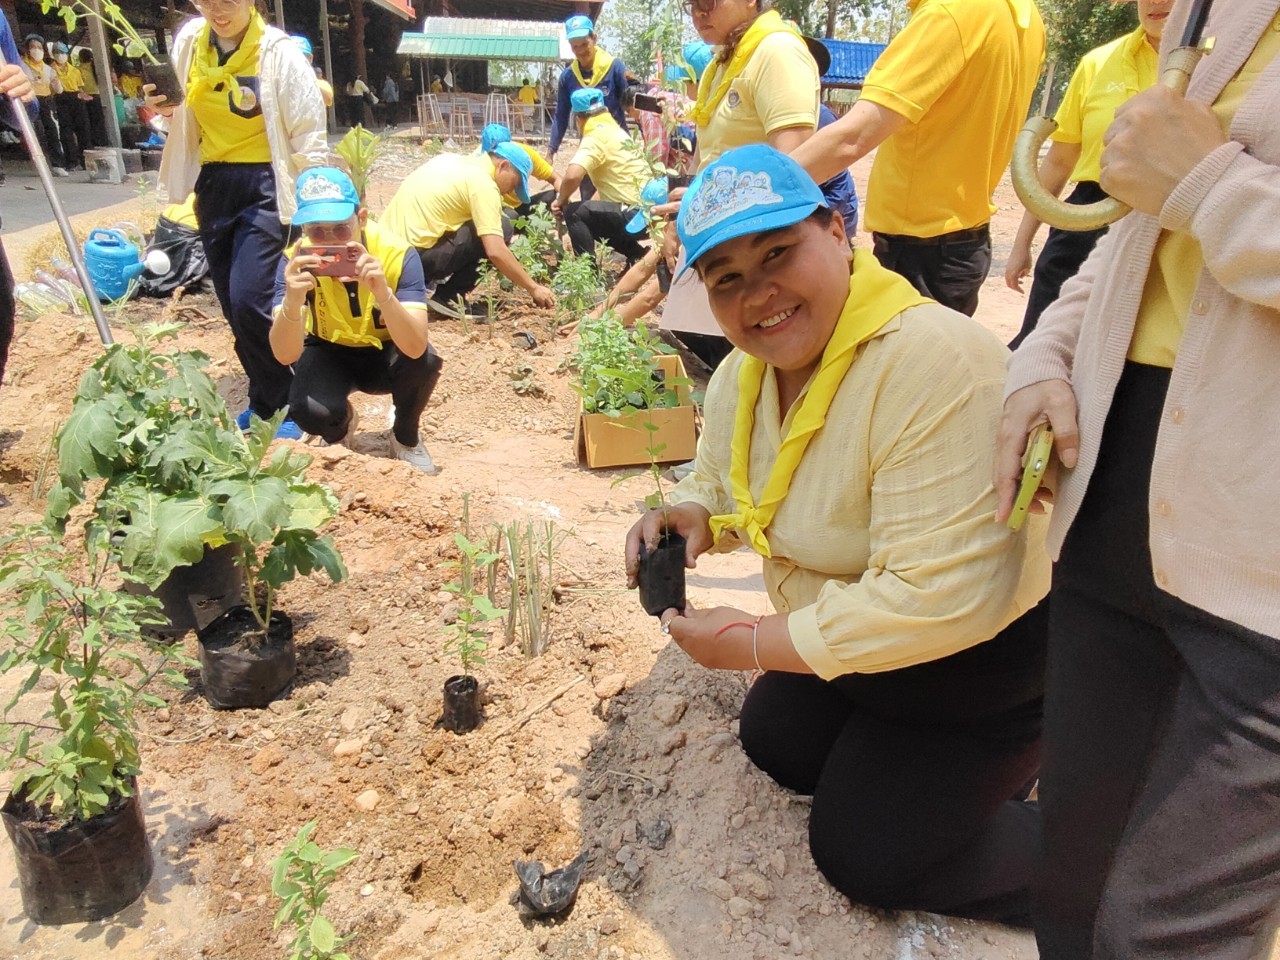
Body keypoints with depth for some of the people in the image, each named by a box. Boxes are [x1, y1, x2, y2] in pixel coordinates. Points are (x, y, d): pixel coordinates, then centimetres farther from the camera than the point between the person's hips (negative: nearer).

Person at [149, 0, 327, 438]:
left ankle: (293, 404, 0)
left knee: (248, 299, -16)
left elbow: (309, 138, -9)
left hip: (263, 185, -6)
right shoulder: (188, 40, 4)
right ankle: (266, 400, 23)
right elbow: (187, 114, 19)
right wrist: (166, 108, -3)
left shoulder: (278, 53, -11)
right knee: (232, 304, 8)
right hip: (212, 184, 6)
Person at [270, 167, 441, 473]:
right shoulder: (295, 260, -24)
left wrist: (383, 294, -55)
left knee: (424, 360, -33)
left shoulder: (398, 254, -28)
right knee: (308, 411, -30)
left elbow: (415, 347, -38)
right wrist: (292, 303, -52)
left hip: (385, 355, 0)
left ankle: (405, 437, 0)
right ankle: (340, 428, 11)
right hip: (329, 353, 0)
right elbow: (285, 355, -32)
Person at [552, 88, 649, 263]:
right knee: (591, 219, 27)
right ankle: (639, 256, 21)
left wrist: (561, 200, -7)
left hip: (635, 214, -9)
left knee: (574, 213, -10)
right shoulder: (616, 132, 18)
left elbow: (573, 175, -26)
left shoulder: (595, 137, -11)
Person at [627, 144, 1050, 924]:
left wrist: (755, 644, -27)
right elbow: (722, 480, 11)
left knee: (862, 853, 1)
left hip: (978, 662, -8)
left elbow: (943, 600, -37)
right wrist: (692, 516, -14)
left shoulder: (935, 364, -35)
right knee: (774, 745, 19)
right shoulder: (745, 372, -7)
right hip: (847, 633, 8)